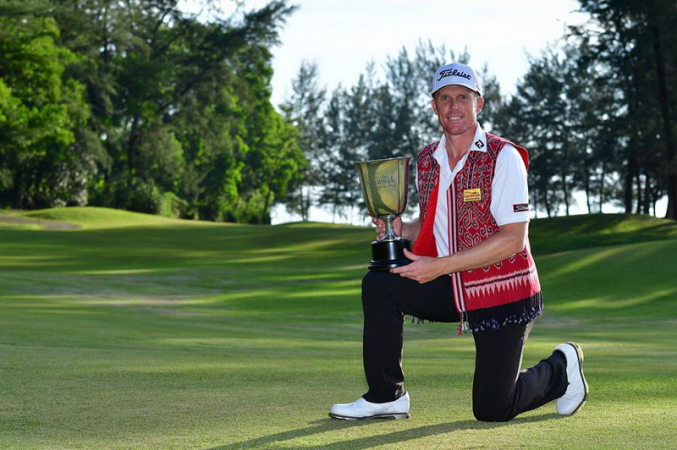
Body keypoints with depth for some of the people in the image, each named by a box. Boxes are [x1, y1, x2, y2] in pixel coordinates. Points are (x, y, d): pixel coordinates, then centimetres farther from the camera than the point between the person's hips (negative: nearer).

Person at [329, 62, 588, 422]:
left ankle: (560, 368, 26)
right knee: (379, 284, -14)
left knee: (491, 410, -4)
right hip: (453, 291, 6)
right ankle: (386, 396, -3)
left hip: (504, 296, -6)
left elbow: (513, 239, -22)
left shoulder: (503, 157, -15)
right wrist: (401, 231, -6)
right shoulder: (427, 161, 5)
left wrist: (439, 266, -25)